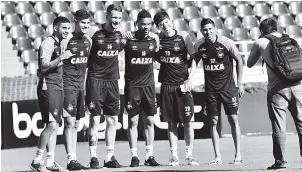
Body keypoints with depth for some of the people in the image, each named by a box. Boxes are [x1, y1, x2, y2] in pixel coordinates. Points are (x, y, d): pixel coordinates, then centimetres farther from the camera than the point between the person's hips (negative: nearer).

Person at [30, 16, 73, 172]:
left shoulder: (59, 44, 19)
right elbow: (44, 66, -21)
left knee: (55, 126, 7)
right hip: (48, 87, -10)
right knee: (52, 124, -16)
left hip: (58, 87, 10)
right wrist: (61, 58, -26)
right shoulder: (48, 44, -11)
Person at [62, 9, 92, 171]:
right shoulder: (67, 40, -12)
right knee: (70, 122, -11)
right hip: (68, 85, -7)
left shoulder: (88, 40, 9)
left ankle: (73, 158, 12)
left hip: (80, 85, 7)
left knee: (75, 124, 9)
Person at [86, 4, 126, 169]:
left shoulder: (119, 36, 6)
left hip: (112, 81, 5)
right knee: (95, 119, -4)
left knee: (113, 120, 6)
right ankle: (93, 157, 1)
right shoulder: (96, 35, -11)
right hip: (95, 80, -5)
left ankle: (110, 157, 13)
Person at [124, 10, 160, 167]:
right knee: (133, 121, -2)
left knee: (149, 121, 4)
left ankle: (149, 155, 9)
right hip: (132, 85, -3)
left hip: (148, 84, 3)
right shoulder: (128, 39, -8)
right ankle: (134, 156, 1)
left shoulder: (155, 39, 3)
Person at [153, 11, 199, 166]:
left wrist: (190, 79, -13)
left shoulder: (183, 37, -2)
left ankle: (189, 155, 5)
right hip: (166, 86, 2)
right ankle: (174, 156, 8)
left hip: (182, 85, -2)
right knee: (171, 123, 4)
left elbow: (193, 60, 0)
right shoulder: (157, 39, 4)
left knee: (188, 121, -2)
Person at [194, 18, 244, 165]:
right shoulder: (199, 46, -4)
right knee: (213, 122, 1)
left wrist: (239, 84, -2)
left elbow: (239, 60, -1)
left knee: (233, 119, -2)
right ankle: (218, 157, 5)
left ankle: (238, 154, 5)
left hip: (228, 87, -2)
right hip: (210, 89, 2)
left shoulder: (227, 43, -12)